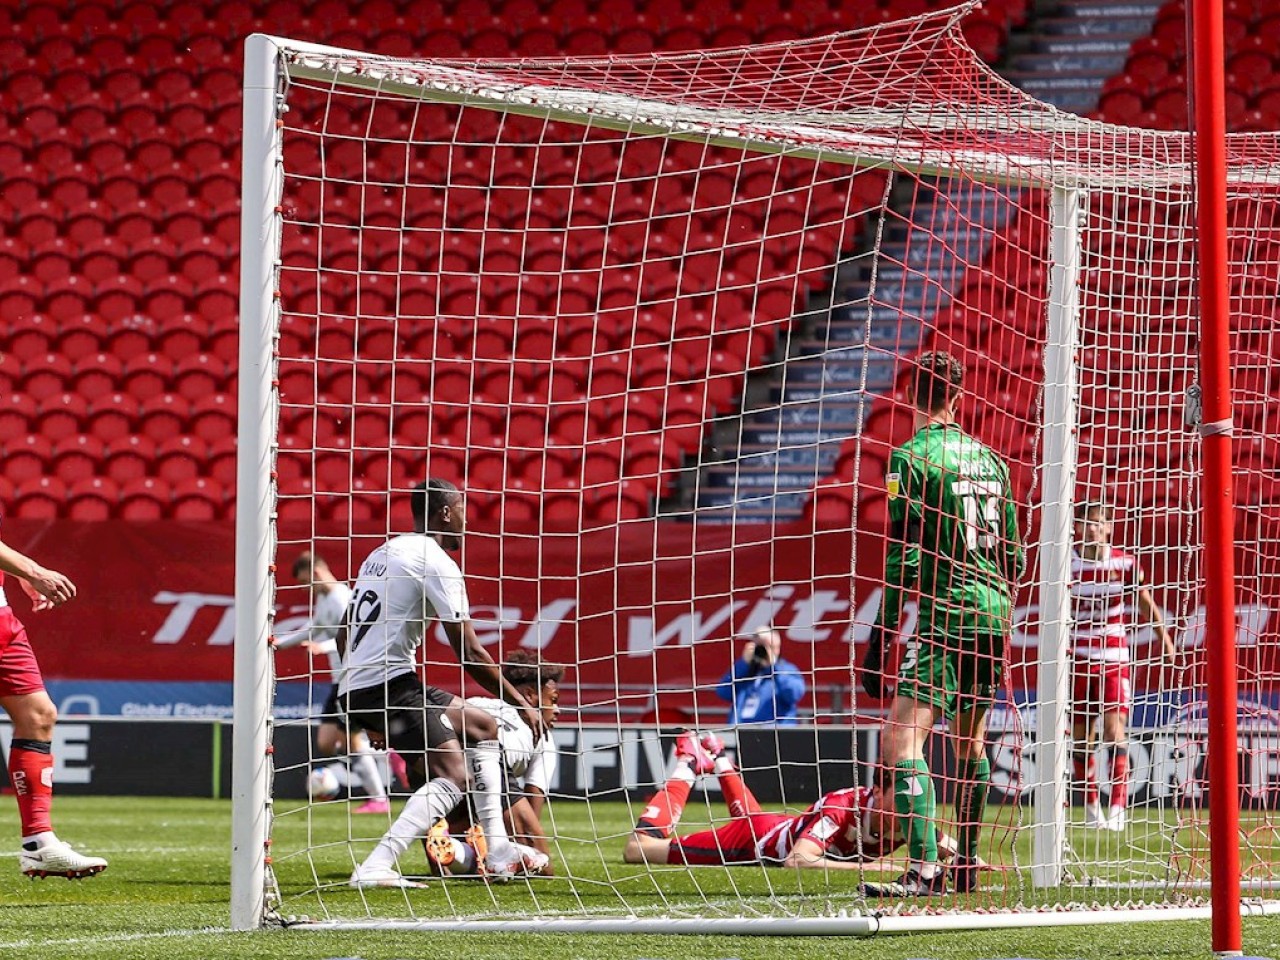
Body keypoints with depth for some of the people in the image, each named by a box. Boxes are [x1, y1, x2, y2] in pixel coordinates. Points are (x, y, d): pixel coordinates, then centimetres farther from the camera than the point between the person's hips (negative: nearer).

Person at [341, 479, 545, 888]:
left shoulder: (381, 554, 19)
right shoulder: (436, 562, -9)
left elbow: (344, 635, 24)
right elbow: (470, 654, -13)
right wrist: (523, 705, -4)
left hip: (355, 686, 10)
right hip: (388, 683, -10)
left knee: (484, 727, 19)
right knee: (453, 774, -17)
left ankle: (498, 856, 14)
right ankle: (375, 868, -28)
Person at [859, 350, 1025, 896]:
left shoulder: (912, 457, -7)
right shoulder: (989, 459, 14)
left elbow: (904, 557, -13)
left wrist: (879, 639, -11)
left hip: (945, 616, -8)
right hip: (993, 614, 8)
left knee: (901, 739, -14)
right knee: (970, 742, 19)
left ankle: (924, 870, -27)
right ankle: (966, 867, 26)